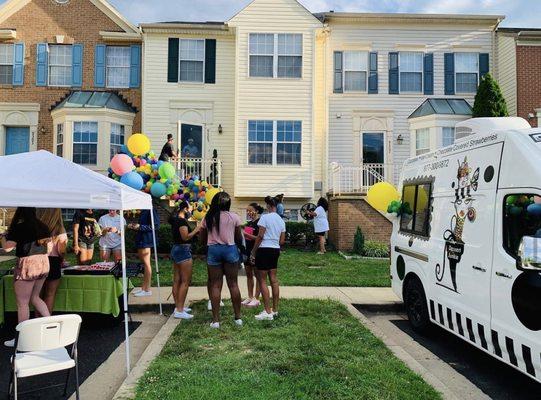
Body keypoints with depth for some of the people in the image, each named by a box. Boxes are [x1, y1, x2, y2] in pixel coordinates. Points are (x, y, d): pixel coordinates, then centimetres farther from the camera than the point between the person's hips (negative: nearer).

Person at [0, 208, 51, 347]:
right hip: (43, 263, 7)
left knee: (22, 303, 6)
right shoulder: (42, 226, 5)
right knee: (34, 298, 22)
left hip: (27, 265, -7)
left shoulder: (19, 227, -13)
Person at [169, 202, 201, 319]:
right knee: (185, 281, -8)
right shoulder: (182, 221, -15)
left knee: (177, 281, 12)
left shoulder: (175, 220, 15)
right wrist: (196, 229, -13)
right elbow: (185, 237, -22)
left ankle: (178, 307, 19)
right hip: (183, 251, -10)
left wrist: (195, 231, 11)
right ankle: (179, 311, -9)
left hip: (176, 249, 10)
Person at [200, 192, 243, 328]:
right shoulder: (234, 217, -2)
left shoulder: (208, 218, 3)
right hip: (230, 249, -1)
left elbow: (203, 239, 9)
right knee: (233, 284, 8)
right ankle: (238, 317, 16)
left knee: (215, 285, 6)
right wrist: (239, 244, 25)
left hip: (213, 250, 1)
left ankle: (216, 320, 8)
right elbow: (239, 238, 4)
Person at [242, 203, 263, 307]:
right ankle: (250, 297, 21)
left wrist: (245, 234, -21)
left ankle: (256, 298, 6)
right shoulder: (249, 223, 13)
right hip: (247, 251, 8)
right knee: (248, 275, 12)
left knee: (257, 275, 0)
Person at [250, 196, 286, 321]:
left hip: (264, 249, -7)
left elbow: (260, 236, -15)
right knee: (274, 280, 12)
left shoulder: (265, 217, -11)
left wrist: (253, 252, -9)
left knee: (262, 281, -1)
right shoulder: (281, 221, 11)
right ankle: (275, 310, 19)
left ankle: (268, 312, 0)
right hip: (276, 250, 7)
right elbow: (282, 241, 10)